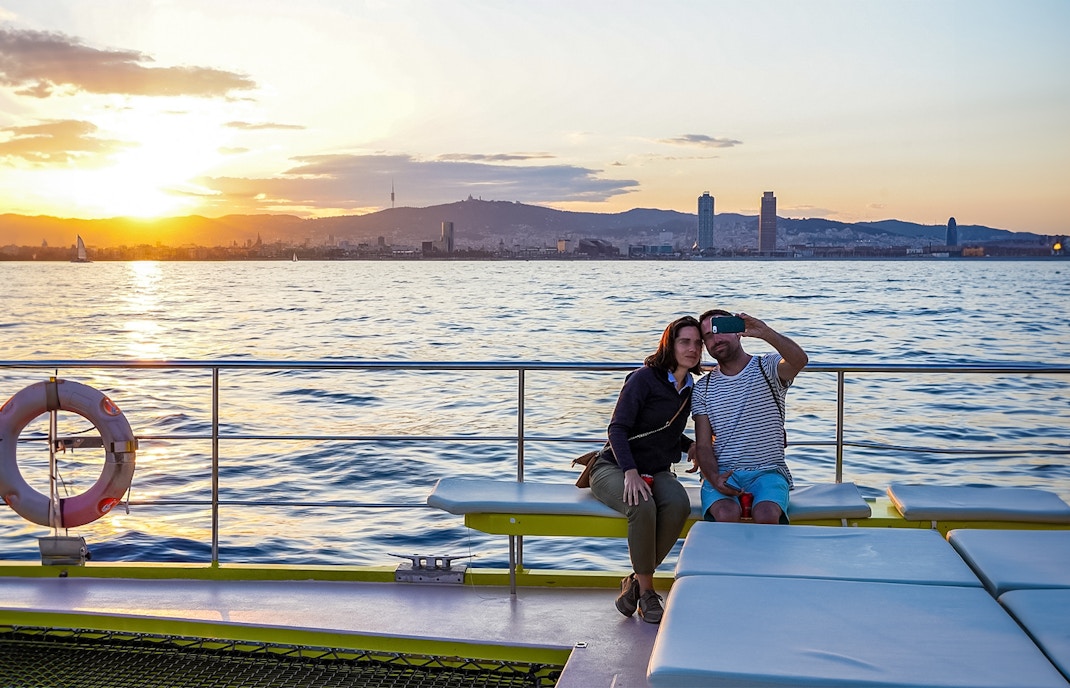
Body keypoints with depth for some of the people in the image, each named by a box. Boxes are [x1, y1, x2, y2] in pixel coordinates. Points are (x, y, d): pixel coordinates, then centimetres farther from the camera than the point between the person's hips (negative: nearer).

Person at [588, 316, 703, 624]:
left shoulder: (690, 390, 12)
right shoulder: (644, 378, -9)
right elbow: (618, 429, -15)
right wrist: (631, 472, -28)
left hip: (658, 471, 5)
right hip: (614, 467, -5)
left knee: (679, 506, -31)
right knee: (642, 506, -38)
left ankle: (636, 581, -15)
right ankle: (646, 591, -19)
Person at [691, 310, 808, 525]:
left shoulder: (768, 368, 5)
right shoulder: (703, 388, 13)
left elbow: (799, 360, -21)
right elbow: (703, 445, 7)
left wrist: (766, 333, -37)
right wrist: (714, 478, -14)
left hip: (768, 472, -1)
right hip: (723, 473, 1)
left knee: (766, 515, -33)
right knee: (726, 515, -32)